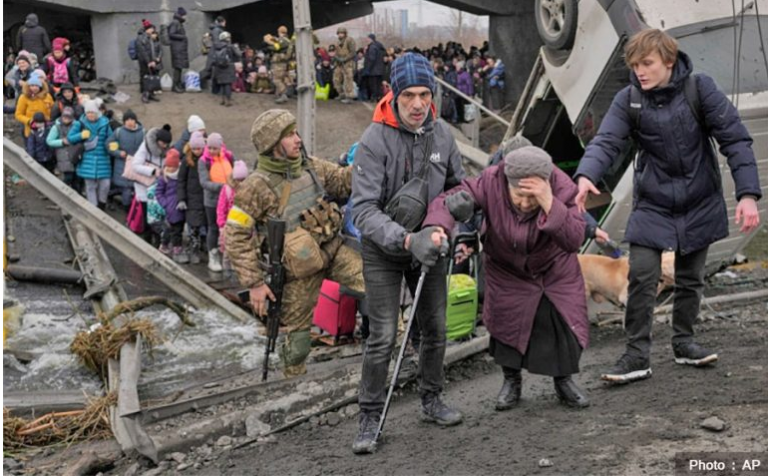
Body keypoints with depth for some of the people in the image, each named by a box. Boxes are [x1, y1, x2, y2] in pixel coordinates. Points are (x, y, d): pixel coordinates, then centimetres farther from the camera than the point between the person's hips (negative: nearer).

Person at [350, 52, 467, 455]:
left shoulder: (441, 134, -5)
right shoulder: (374, 140, -21)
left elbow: (459, 186, 9)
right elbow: (364, 209, -25)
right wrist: (405, 240, -36)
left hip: (428, 244, 5)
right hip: (383, 249, -5)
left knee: (435, 329, 12)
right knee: (383, 336, -6)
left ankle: (431, 400, 31)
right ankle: (370, 418, 7)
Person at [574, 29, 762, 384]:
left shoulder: (699, 89, -13)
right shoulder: (628, 100, -9)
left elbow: (735, 139, -13)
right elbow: (606, 142, -20)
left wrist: (748, 194, -21)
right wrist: (586, 176, -42)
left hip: (699, 204, 0)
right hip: (652, 205, 0)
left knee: (690, 278, 13)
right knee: (641, 278, -9)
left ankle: (683, 341, 31)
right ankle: (637, 354, 1)